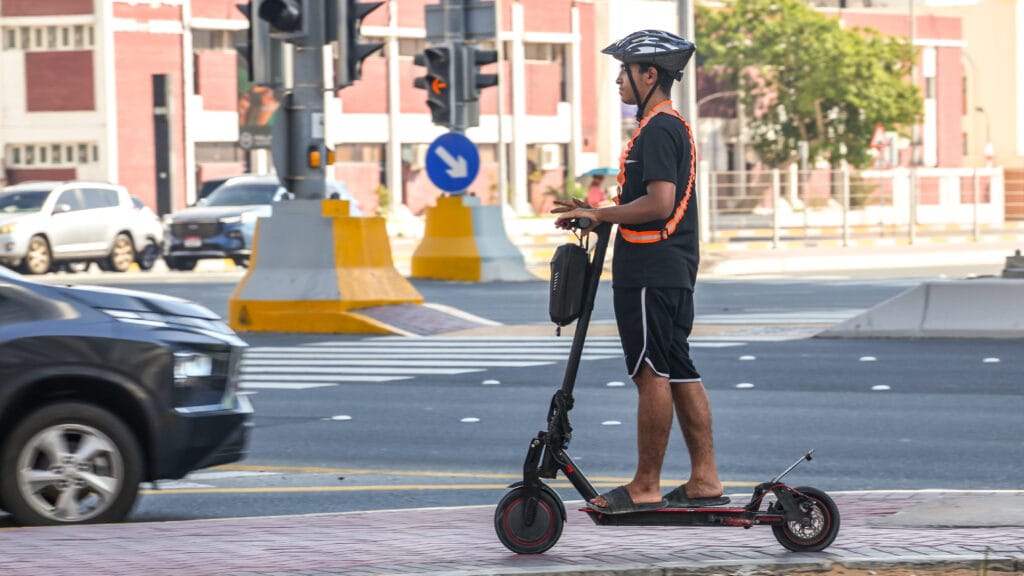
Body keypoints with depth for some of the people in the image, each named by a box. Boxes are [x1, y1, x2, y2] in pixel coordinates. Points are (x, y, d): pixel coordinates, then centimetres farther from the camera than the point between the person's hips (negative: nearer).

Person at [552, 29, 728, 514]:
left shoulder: (657, 130, -15)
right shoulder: (673, 126, 19)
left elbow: (659, 204, -23)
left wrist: (600, 214, -14)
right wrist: (596, 213, 15)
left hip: (651, 271, -11)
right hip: (675, 271, 11)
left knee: (652, 375, -6)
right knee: (680, 375, 11)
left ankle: (645, 487, -3)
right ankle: (705, 480, 12)